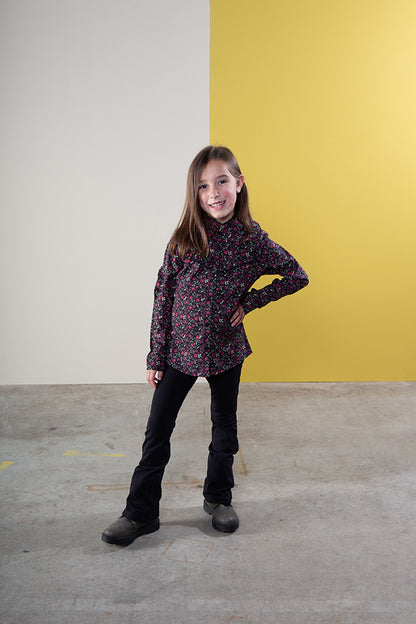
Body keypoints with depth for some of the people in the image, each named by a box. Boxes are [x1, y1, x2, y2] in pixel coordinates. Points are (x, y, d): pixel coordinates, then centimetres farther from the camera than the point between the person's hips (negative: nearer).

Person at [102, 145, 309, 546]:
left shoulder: (252, 239, -7)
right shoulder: (185, 238, -8)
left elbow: (297, 276, 3)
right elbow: (163, 296, -4)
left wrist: (249, 302, -7)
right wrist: (156, 355, -4)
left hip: (226, 350, 1)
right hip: (180, 349, 0)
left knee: (225, 427, 15)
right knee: (158, 430, 4)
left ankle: (218, 497, 38)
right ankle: (141, 512, 20)